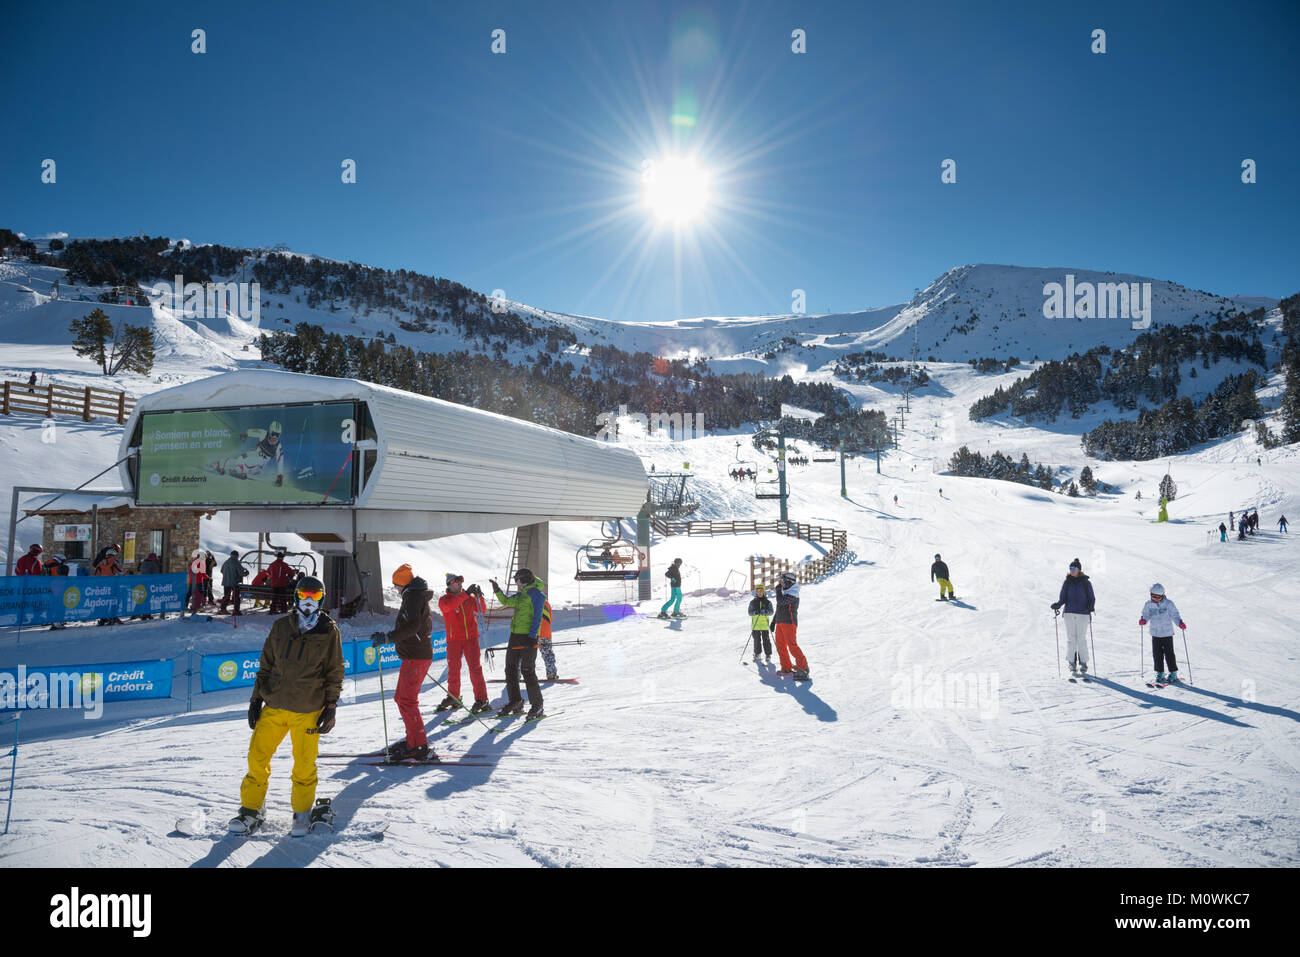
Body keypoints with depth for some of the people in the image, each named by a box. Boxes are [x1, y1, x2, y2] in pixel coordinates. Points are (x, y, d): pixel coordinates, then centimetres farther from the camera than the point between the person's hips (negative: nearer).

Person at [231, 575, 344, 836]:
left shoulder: (329, 631, 1)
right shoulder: (281, 626, 7)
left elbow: (335, 672, 4)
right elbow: (266, 665, 13)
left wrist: (331, 706, -1)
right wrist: (257, 699, 10)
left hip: (308, 710, -2)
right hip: (274, 706, 2)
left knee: (304, 766, 2)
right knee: (257, 758, 1)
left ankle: (302, 813, 22)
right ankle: (251, 811, 19)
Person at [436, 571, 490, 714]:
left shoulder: (469, 597, 10)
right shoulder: (444, 600, 0)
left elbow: (482, 609, 4)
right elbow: (449, 606, -22)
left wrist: (479, 596, -13)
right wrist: (465, 594, -28)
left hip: (471, 638, 1)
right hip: (454, 639, -1)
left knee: (475, 668, -6)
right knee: (453, 669, 8)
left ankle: (481, 699, -4)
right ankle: (453, 698, 25)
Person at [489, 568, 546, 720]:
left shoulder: (535, 593, -9)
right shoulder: (521, 595, 18)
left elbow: (537, 617, -15)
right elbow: (506, 601, 32)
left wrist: (532, 636, -21)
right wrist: (497, 590, 17)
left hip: (528, 637, -9)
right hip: (515, 635, 9)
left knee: (527, 671, -9)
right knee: (511, 670, 12)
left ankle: (537, 706, -2)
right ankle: (515, 703, 23)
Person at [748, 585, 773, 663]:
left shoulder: (768, 602, 5)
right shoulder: (752, 602, 7)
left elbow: (771, 612, -3)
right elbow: (750, 612, 3)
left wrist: (765, 612, -23)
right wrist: (755, 612, -18)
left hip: (765, 624, -1)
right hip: (755, 625, 1)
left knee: (766, 640, -3)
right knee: (757, 640, 5)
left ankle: (768, 656, 5)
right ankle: (757, 655, 19)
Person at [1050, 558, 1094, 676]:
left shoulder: (1086, 583, 5)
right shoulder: (1066, 582, 10)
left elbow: (1092, 599, 6)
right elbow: (1062, 599, 10)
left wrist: (1090, 608, -14)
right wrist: (1057, 605, -10)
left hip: (1083, 614, -2)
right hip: (1069, 613, 2)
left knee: (1082, 639, -3)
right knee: (1071, 639, -1)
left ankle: (1083, 663, 7)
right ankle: (1072, 663, 5)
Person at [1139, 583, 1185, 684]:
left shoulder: (1168, 604, -7)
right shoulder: (1148, 604, 0)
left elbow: (1175, 615, -4)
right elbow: (1146, 615, 8)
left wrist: (1180, 623, -22)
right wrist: (1143, 620, -14)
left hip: (1167, 633, -3)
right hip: (1155, 634, 3)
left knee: (1169, 654, -1)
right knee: (1157, 654, 5)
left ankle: (1173, 673, 11)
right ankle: (1160, 673, 16)